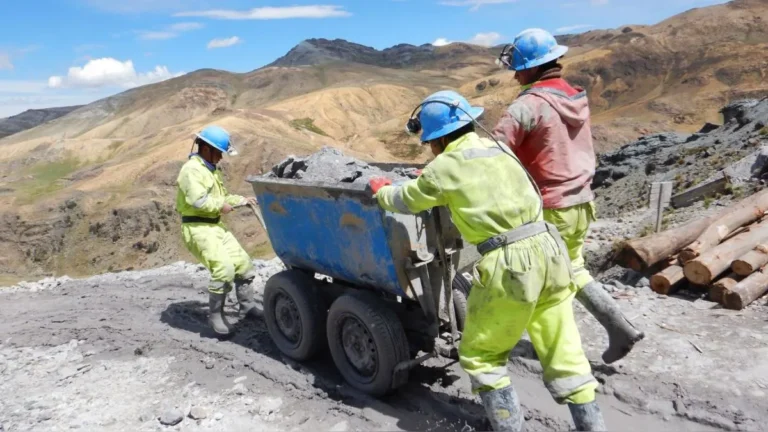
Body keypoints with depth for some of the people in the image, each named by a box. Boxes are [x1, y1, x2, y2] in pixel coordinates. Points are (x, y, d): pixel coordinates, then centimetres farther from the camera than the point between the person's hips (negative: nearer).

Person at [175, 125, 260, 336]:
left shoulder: (211, 169, 18)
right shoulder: (192, 169, -14)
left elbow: (222, 196, 25)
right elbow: (198, 200, -27)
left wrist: (242, 200, 13)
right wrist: (221, 205, -14)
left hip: (215, 226, 10)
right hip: (198, 228, -10)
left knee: (243, 263, 11)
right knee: (224, 269, -22)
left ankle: (248, 306, 24)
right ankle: (215, 315, -6)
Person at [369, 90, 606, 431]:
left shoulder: (445, 167, -4)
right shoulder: (498, 149, 15)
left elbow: (406, 201, 12)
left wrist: (381, 190, 34)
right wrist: (428, 179, 44)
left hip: (508, 264, -7)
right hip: (547, 250, 7)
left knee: (479, 356, 12)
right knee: (563, 352, 16)